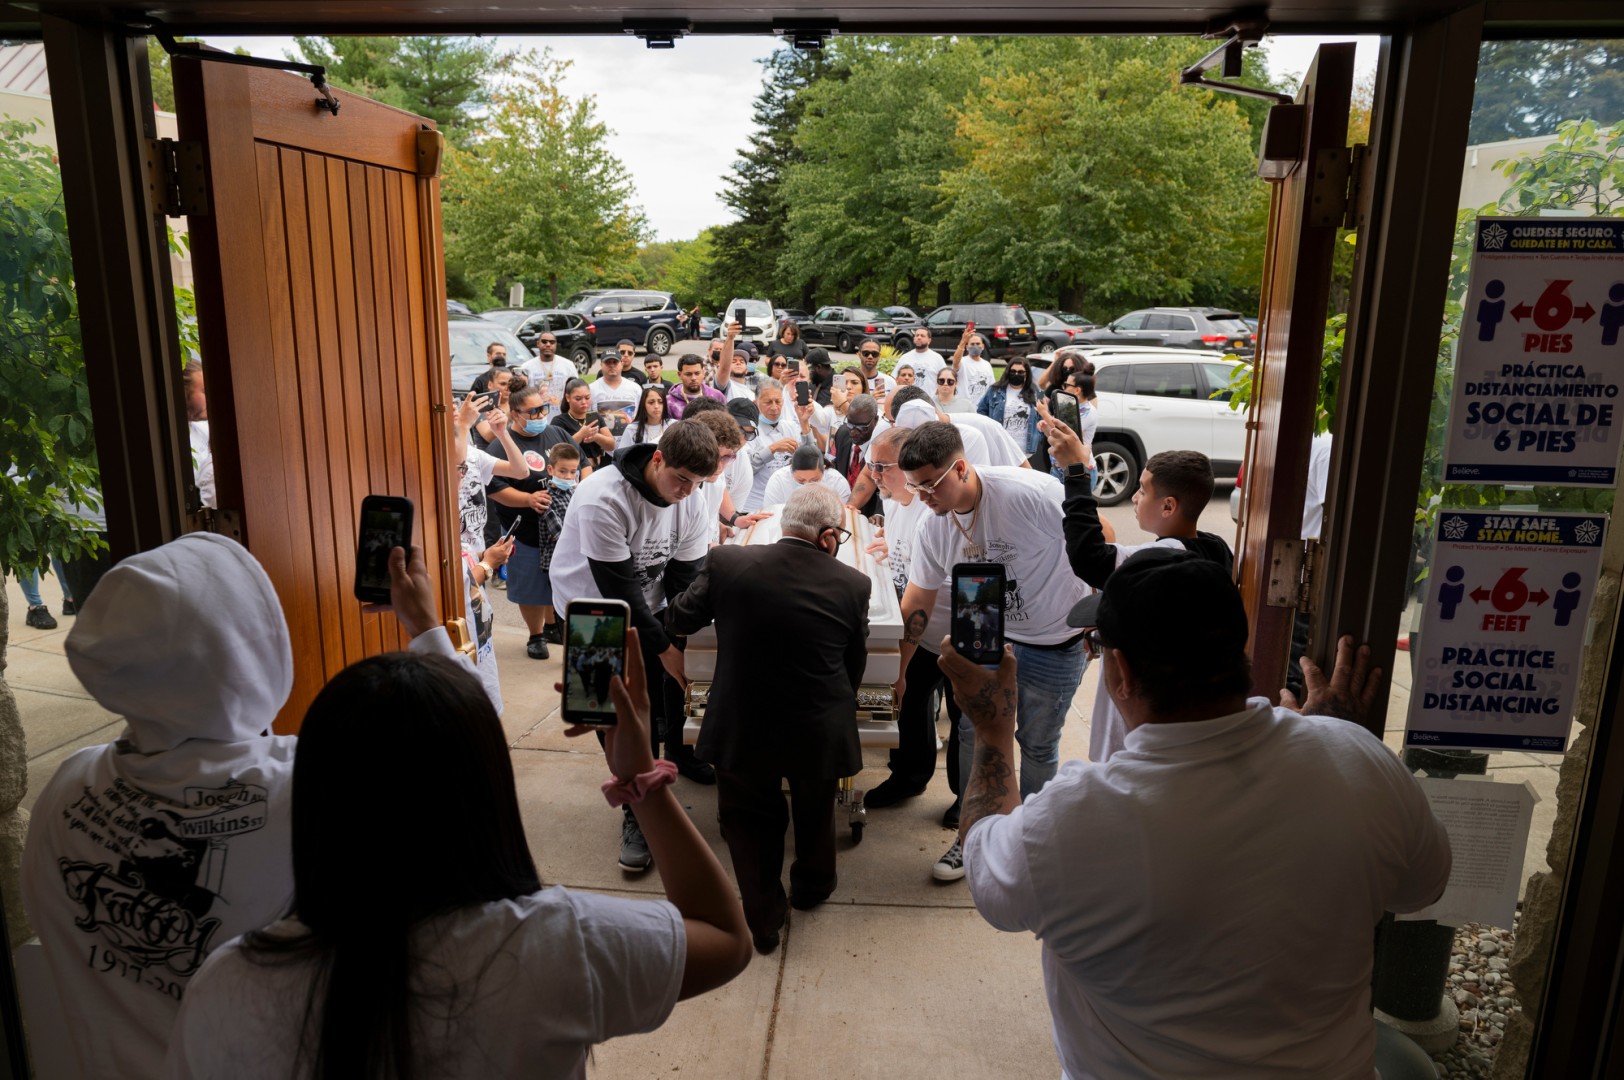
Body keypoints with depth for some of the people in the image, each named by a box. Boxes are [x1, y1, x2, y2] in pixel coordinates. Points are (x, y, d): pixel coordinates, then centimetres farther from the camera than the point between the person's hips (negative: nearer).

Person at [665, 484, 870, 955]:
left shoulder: (727, 563, -12)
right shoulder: (853, 584, -12)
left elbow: (678, 619, 2)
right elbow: (854, 667, 0)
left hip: (741, 730, -1)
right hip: (819, 733, 1)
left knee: (749, 819, 23)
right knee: (814, 810, 28)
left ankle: (764, 918, 30)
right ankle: (812, 885, 51)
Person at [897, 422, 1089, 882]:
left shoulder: (1031, 492, -29)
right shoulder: (934, 528, -9)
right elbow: (916, 603, 0)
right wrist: (897, 669, 2)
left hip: (1055, 644, -5)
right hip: (989, 637, 5)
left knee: (1037, 745, 10)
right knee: (971, 733, 7)